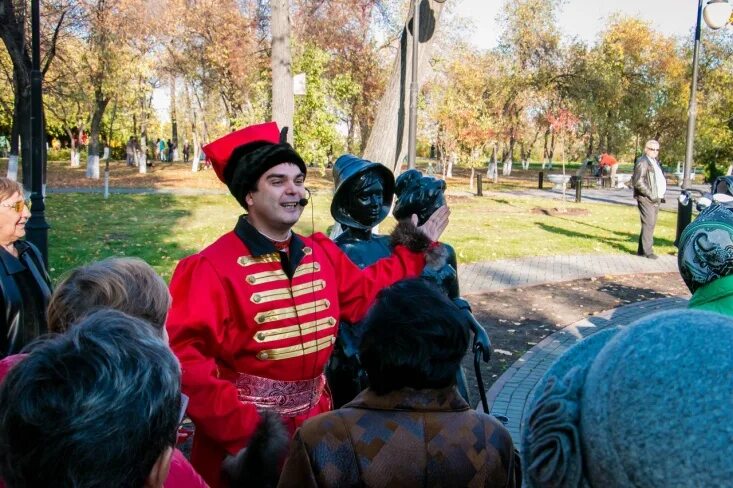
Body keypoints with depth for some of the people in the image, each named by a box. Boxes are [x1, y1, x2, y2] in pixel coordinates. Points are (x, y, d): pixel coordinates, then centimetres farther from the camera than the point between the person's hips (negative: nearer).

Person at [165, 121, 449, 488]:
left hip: (312, 426, 6)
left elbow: (364, 295, 17)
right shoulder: (212, 268, -20)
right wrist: (241, 427, -26)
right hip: (244, 439, -6)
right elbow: (185, 357, -24)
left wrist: (417, 248, 17)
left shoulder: (322, 254, 3)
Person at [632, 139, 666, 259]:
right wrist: (650, 195, -19)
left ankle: (641, 250, 17)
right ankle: (647, 251, -10)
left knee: (650, 224, 11)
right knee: (649, 224, -12)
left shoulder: (655, 162, 20)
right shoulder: (642, 162, -10)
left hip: (656, 199, 9)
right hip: (646, 199, -9)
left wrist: (661, 195, 16)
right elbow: (638, 182, -18)